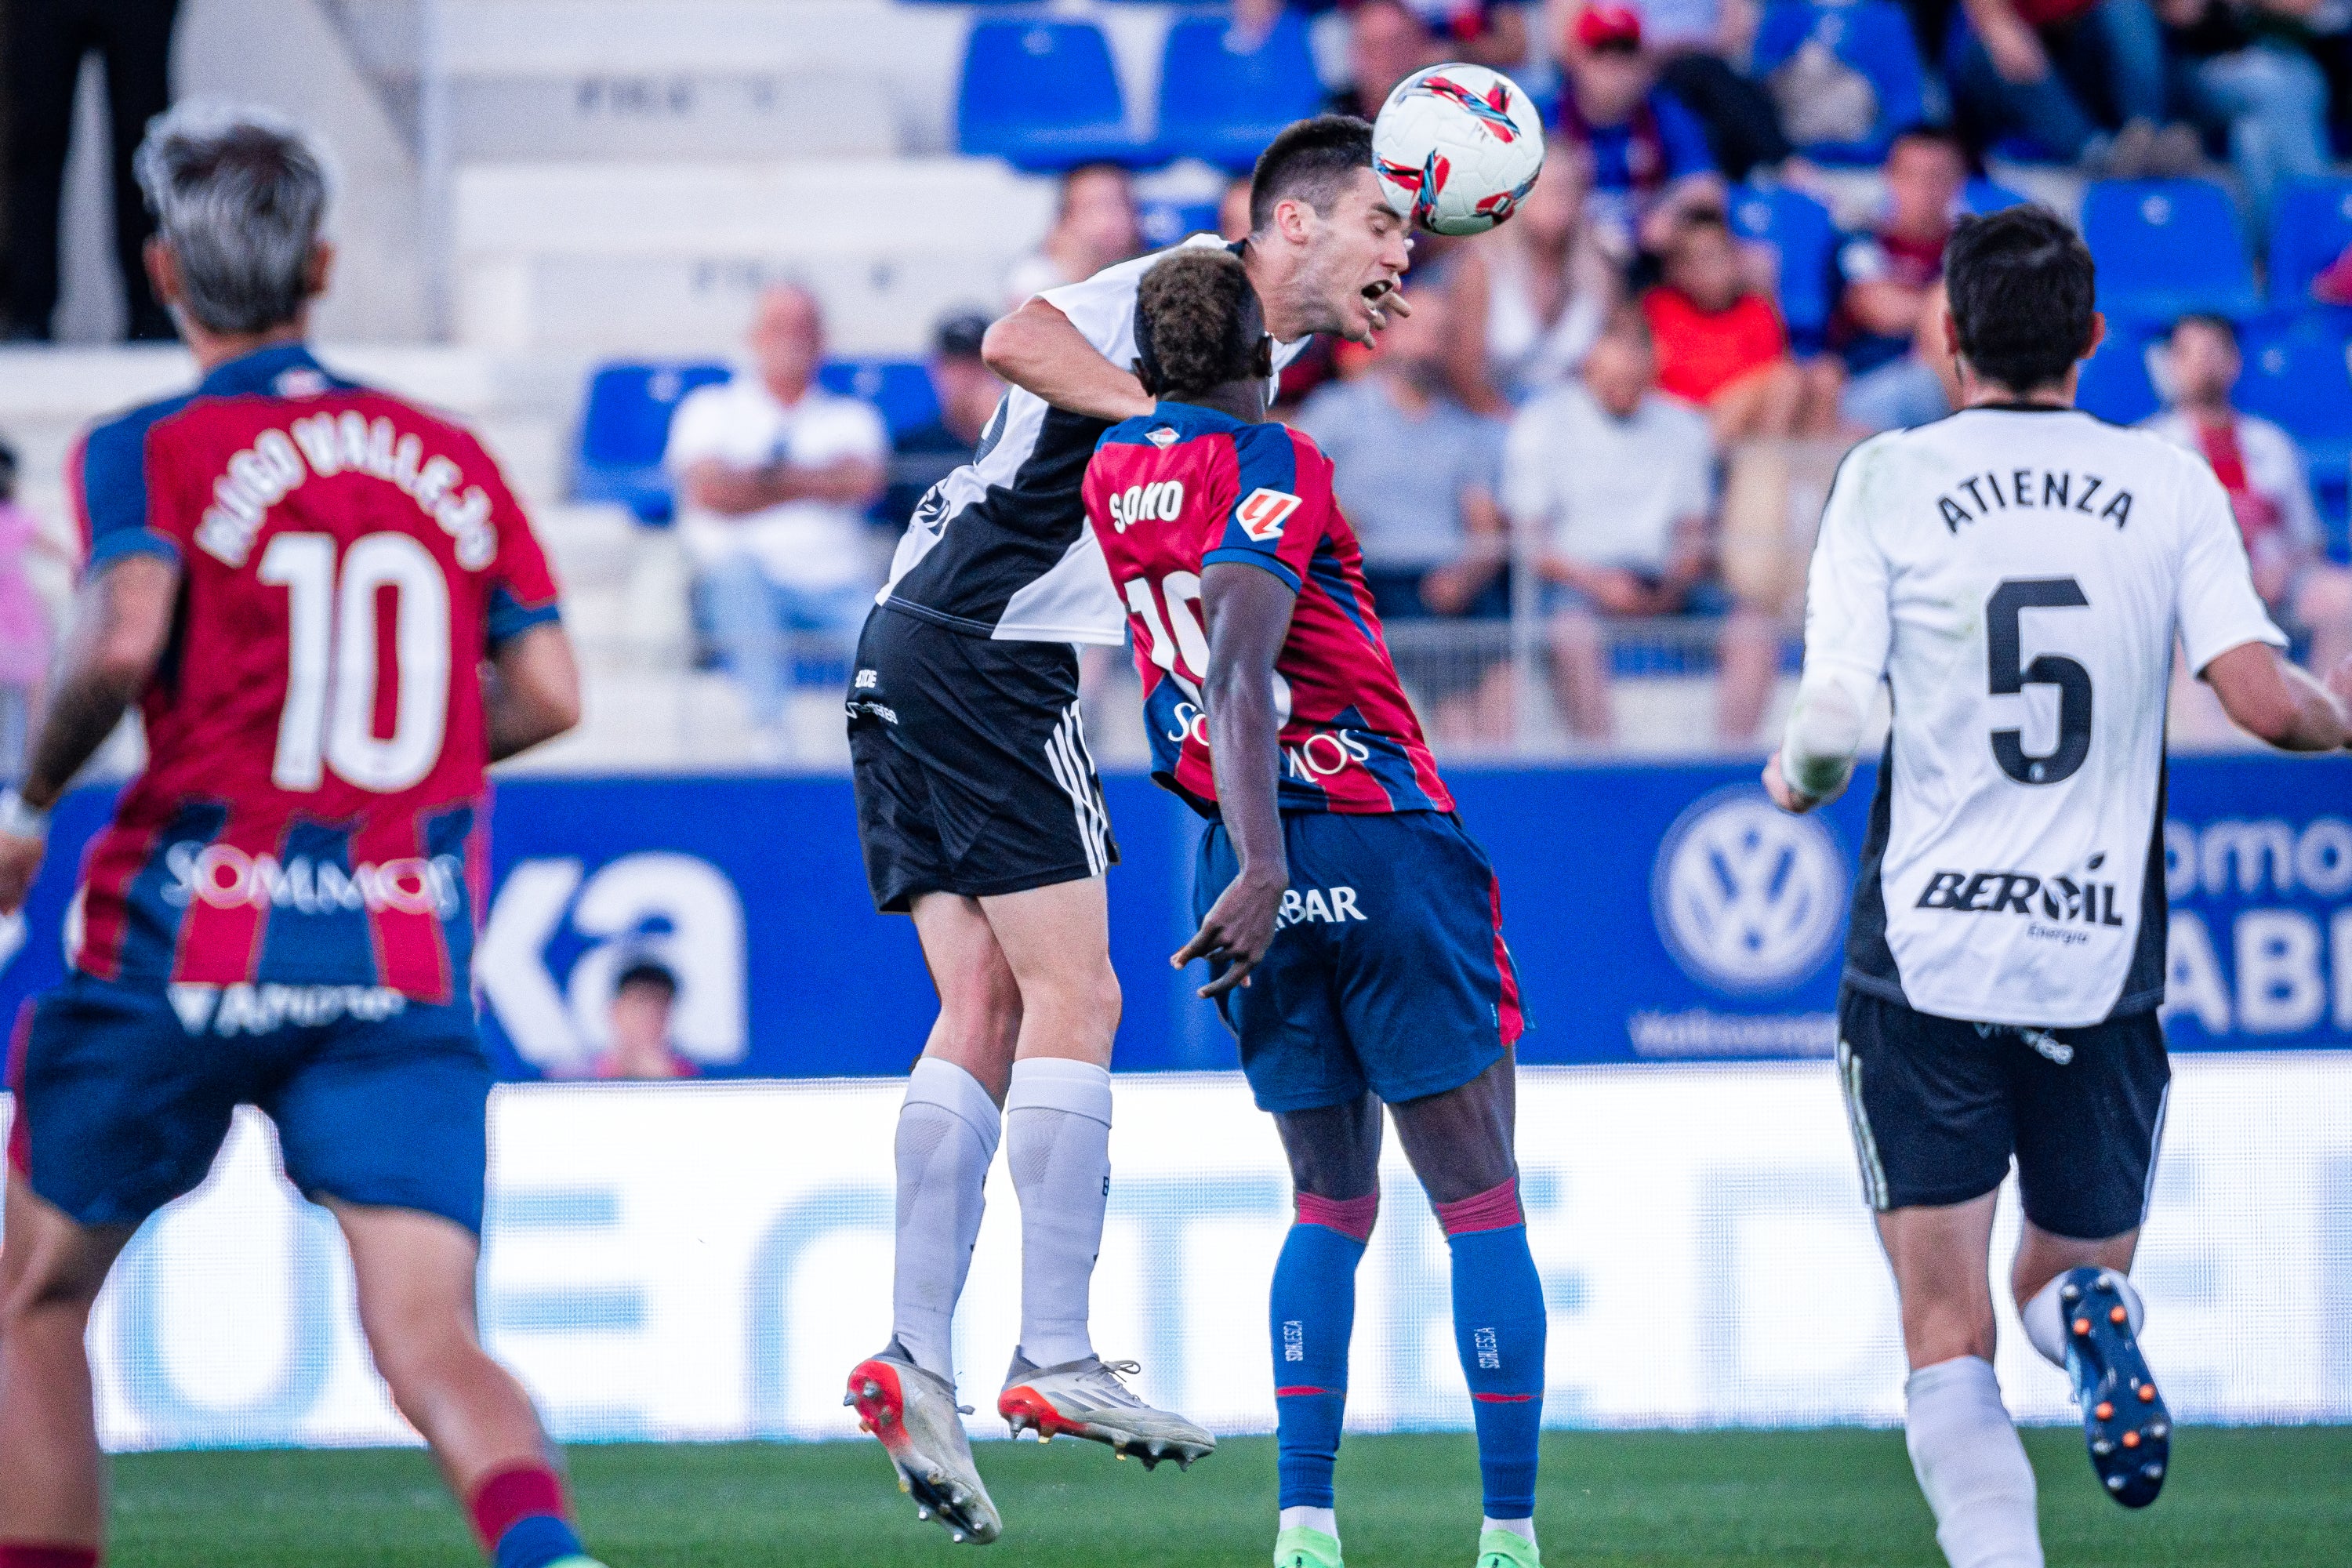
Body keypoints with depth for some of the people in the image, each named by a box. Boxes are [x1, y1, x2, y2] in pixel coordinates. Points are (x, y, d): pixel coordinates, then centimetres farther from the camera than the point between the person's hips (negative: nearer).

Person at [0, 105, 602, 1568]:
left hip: (187, 948, -2)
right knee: (432, 1345, -8)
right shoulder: (453, 458, 12)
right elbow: (548, 695, 7)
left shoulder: (154, 452, 0)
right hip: (408, 971, 2)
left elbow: (125, 638, -18)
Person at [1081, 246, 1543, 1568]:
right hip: (1380, 840, -6)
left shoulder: (1116, 475, 9)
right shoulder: (1272, 464, -9)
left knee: (1332, 1201, 16)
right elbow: (1236, 675, -22)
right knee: (1480, 1199, 1)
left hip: (1250, 870, 6)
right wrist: (1264, 873, -29)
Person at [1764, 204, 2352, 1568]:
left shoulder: (1890, 481, -2)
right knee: (2073, 1269, 21)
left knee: (1948, 1339, 1)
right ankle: (2093, 1314, -16)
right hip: (2103, 962, 1)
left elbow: (1835, 723, -10)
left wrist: (1793, 777, 13)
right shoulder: (2170, 484, 2)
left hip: (1926, 959, -1)